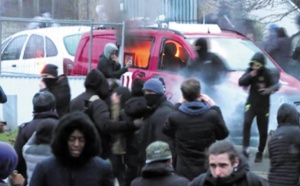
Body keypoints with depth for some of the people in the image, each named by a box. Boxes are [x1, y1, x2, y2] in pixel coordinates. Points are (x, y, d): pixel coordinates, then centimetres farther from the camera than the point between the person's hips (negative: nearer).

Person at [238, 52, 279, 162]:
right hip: (251, 103, 1)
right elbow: (241, 82, -12)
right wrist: (250, 76, -30)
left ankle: (259, 153, 21)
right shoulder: (250, 71, -4)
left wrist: (270, 89, -48)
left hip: (263, 106, -1)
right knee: (247, 122, -28)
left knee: (263, 132, 4)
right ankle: (246, 147, -28)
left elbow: (276, 85, -24)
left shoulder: (267, 74, -12)